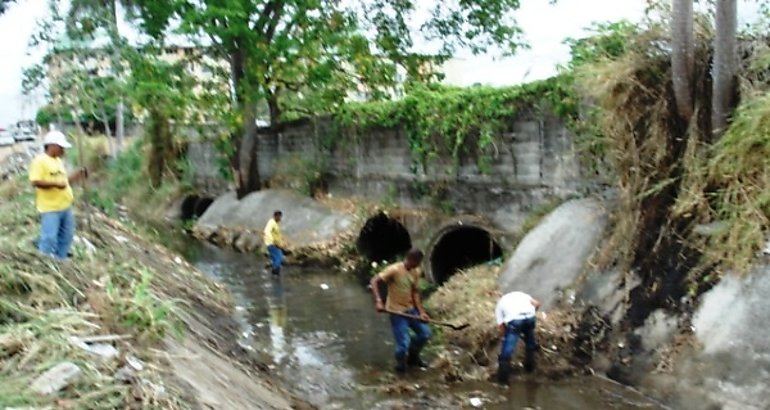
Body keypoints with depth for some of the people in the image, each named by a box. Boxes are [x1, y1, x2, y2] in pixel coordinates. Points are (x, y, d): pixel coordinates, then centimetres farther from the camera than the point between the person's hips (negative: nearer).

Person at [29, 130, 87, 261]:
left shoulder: (58, 161, 16)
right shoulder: (40, 161, -11)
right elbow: (35, 182, -19)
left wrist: (77, 175, 8)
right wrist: (55, 184, -27)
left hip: (65, 206, 9)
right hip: (50, 208, -9)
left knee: (66, 236, 15)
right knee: (50, 238, -8)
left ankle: (61, 261, 27)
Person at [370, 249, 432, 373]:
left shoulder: (416, 272, 2)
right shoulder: (394, 269, -21)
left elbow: (414, 292, 8)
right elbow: (374, 281, -21)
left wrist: (421, 312, -1)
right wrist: (378, 301, -31)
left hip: (411, 309, 7)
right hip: (397, 311, -7)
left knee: (425, 333, 10)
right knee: (404, 342, -10)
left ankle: (412, 357, 33)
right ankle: (401, 364, 21)